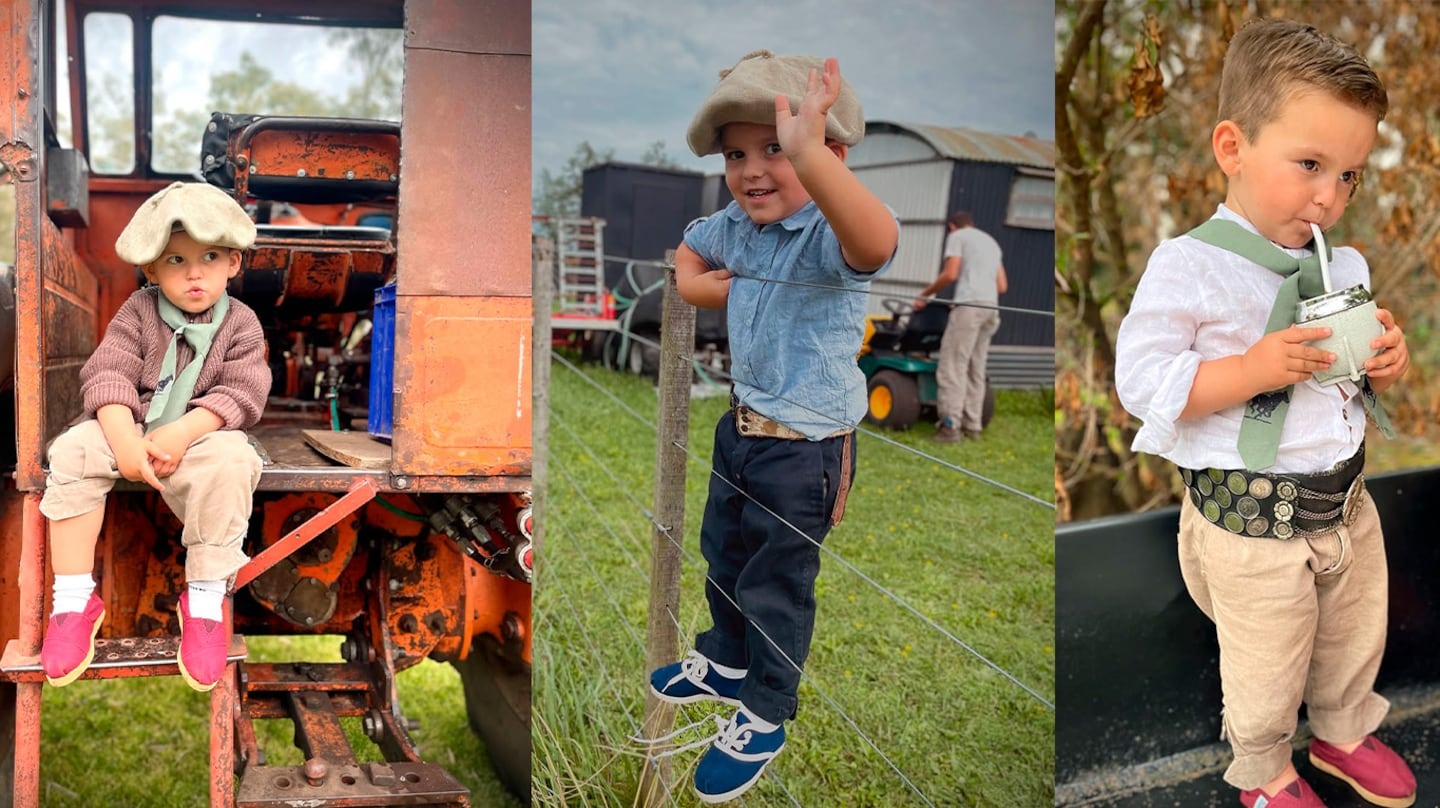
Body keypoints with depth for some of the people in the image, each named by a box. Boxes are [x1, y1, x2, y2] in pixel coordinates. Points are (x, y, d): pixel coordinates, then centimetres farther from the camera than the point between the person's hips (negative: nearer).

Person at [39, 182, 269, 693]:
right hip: (130, 429, 2)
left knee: (229, 462, -36)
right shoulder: (138, 312, 2)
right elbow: (108, 374, -8)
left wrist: (182, 432, -26)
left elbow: (242, 392, -11)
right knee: (74, 450, -28)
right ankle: (73, 600, -21)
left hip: (202, 436, -2)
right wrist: (124, 439, -26)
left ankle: (206, 599, -23)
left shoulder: (240, 324, 1)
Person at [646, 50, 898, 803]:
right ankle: (728, 661, 52)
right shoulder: (735, 226, -3)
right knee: (722, 551, 26)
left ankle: (764, 716, 31)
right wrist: (696, 282, -3)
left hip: (804, 447, -8)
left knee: (777, 581, 9)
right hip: (741, 424, 8)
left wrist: (807, 153, -71)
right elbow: (690, 247, 21)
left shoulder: (826, 235, -28)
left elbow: (876, 243, -54)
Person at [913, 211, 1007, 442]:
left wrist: (924, 295, 5)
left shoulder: (957, 236, 6)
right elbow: (1002, 286, 22)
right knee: (976, 368, 11)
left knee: (953, 365, -8)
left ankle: (951, 425, -14)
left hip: (969, 304, -7)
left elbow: (950, 274, -5)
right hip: (990, 306, 7)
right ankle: (972, 426, 11)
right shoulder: (990, 241, 27)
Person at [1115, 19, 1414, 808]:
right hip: (1253, 526, -6)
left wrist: (1388, 360, -7)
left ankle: (1344, 733, 54)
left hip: (1347, 502, 6)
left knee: (1355, 639, 26)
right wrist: (1250, 370, -30)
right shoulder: (1188, 268, -19)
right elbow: (1140, 383, -21)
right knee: (1266, 671, 12)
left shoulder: (1346, 265, 3)